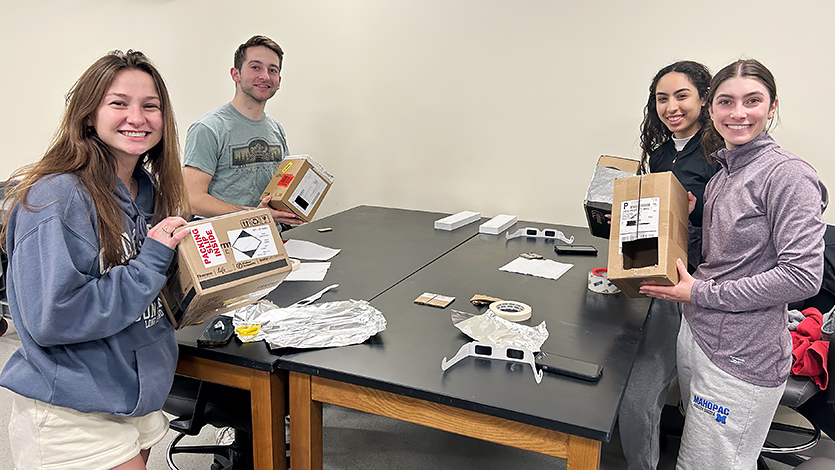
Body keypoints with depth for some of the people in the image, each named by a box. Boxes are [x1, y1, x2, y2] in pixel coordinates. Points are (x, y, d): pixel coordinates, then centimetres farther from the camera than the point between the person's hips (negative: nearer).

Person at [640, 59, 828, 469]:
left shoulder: (788, 176, -15)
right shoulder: (722, 174, 10)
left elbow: (802, 276, -21)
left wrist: (701, 293, -17)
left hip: (742, 358, -8)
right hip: (694, 332, 8)